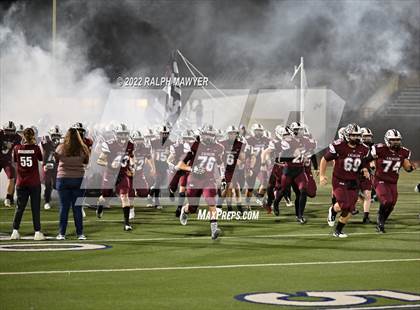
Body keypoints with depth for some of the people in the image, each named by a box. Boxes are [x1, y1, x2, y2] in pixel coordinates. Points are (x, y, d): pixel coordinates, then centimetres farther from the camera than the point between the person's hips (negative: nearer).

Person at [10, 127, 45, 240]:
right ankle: (37, 232, 1)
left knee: (20, 207, 11)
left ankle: (15, 231, 6)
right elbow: (41, 158, 7)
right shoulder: (35, 148, -9)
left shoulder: (17, 148, -4)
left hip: (21, 183, 2)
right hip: (34, 183, -2)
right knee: (35, 208, 3)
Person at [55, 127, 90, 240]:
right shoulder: (83, 149, -5)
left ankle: (61, 233, 4)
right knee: (77, 208, 5)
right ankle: (80, 234, 6)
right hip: (78, 179, 0)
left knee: (64, 207, 4)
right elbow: (86, 162, 4)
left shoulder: (61, 148, -6)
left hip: (63, 179, 0)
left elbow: (56, 159, 8)